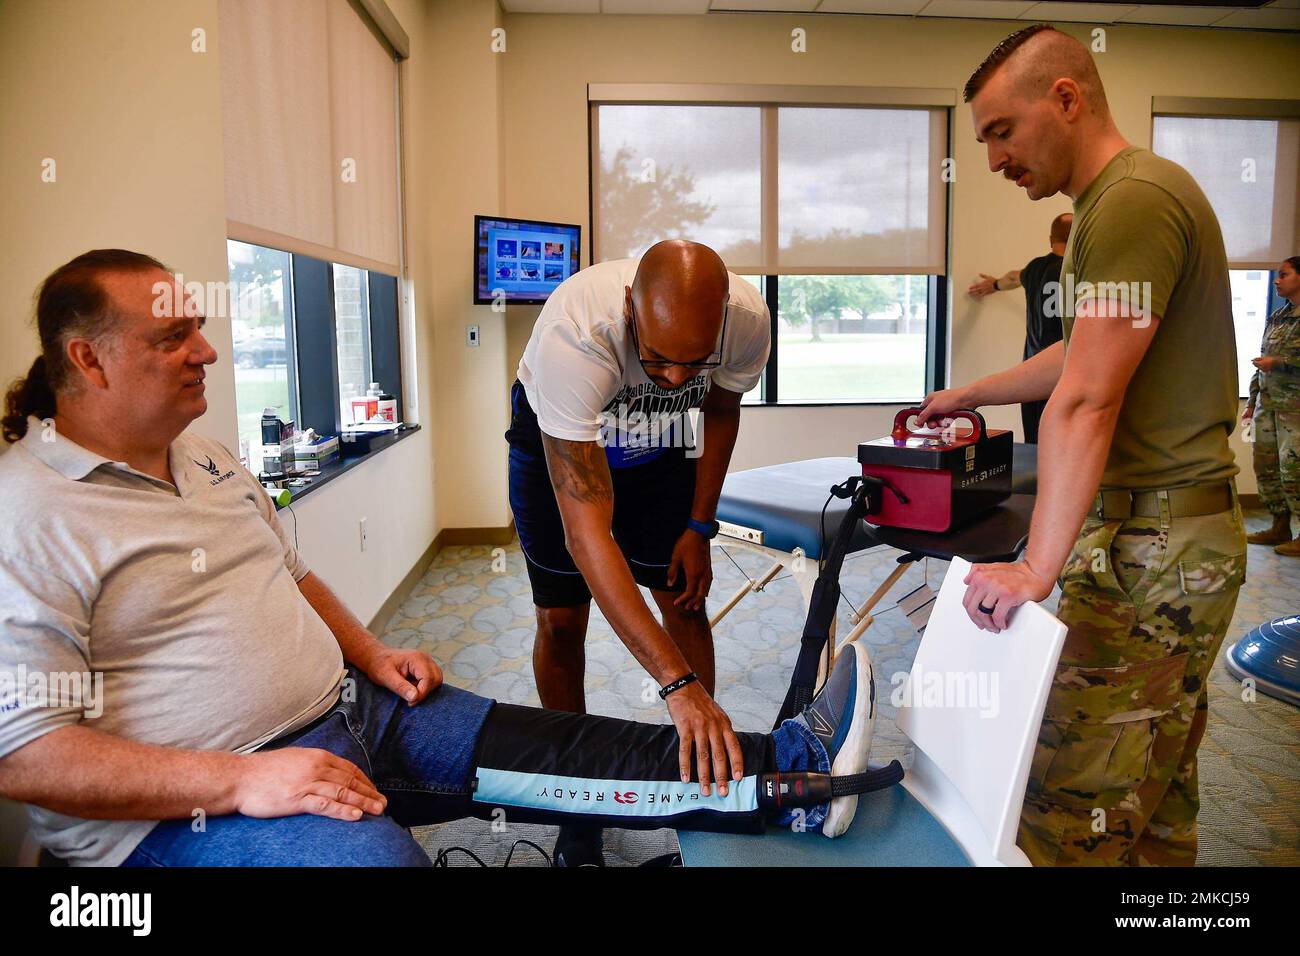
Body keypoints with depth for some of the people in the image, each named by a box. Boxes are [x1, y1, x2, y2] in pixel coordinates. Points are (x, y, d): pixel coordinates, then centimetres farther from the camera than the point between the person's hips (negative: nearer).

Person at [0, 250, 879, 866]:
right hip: (189, 805, -7)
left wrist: (371, 656, 7)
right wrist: (240, 780, -25)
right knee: (378, 853, -34)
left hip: (348, 710, 8)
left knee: (552, 752, -4)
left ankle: (793, 769, -3)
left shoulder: (206, 459, 12)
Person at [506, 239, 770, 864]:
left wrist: (699, 527, -4)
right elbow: (587, 533, -47)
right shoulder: (573, 336, -44)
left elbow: (720, 410, -4)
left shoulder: (747, 319, -31)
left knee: (685, 601, -1)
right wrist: (679, 685, -50)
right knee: (562, 619, -2)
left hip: (658, 439, 3)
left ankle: (705, 768, 18)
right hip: (557, 437, -3)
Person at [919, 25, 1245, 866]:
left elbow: (1085, 403, -23)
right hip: (1167, 532, 11)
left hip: (1151, 546, -11)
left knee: (1072, 804, -6)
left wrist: (1038, 568, -23)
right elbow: (1084, 357, 29)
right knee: (1156, 782, 18)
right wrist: (971, 395, 38)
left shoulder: (1133, 200, -15)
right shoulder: (1121, 197, 18)